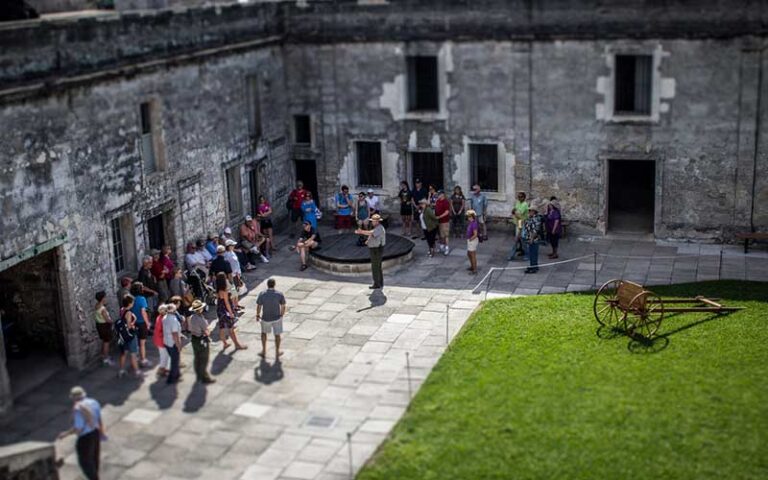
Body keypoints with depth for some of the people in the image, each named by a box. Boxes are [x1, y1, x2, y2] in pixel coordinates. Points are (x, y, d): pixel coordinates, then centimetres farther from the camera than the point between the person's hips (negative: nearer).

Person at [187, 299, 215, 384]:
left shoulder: (191, 318, -3)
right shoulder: (201, 320, -27)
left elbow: (191, 329, 8)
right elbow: (207, 332, -20)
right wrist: (208, 329, -1)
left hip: (194, 339, 8)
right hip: (202, 340, -8)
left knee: (197, 358, 20)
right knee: (204, 360, 5)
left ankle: (199, 376, 33)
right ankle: (205, 378, 14)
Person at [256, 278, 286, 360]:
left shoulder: (262, 294, -14)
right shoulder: (280, 295, -14)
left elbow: (258, 306, -5)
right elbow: (283, 307, -6)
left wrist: (257, 315, 12)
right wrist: (281, 315, 13)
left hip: (266, 318, 0)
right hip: (277, 318, 0)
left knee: (264, 332, 26)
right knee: (277, 335, 16)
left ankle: (264, 351, 32)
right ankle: (277, 354, 23)